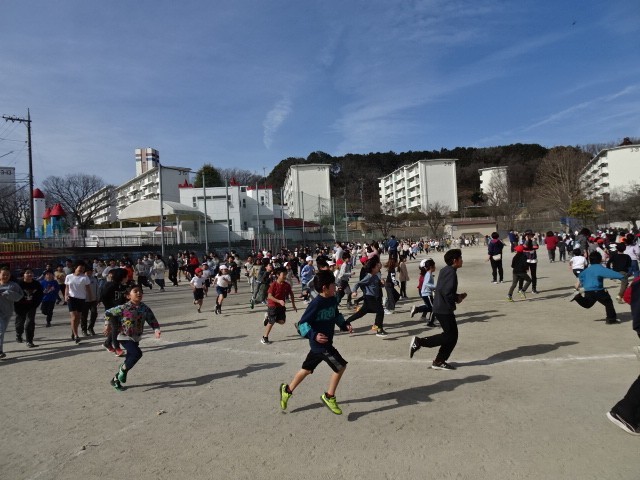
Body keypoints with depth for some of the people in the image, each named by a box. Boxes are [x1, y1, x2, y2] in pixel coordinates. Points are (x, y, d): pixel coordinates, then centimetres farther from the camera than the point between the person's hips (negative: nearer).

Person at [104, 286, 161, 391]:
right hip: (125, 337, -5)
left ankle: (116, 380, 30)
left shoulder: (145, 308, -2)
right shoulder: (124, 308, -13)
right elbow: (108, 313, -2)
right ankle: (123, 369, 3)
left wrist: (156, 330, -18)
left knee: (130, 359, 11)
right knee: (137, 353, -23)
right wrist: (108, 325, -12)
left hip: (136, 338, 6)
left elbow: (152, 321, -1)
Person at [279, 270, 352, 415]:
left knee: (307, 369, 20)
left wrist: (345, 325, 3)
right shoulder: (316, 303, -24)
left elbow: (337, 315, 19)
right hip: (320, 343, -8)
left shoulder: (333, 300, 0)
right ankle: (329, 397, 12)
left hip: (326, 342, 8)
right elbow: (302, 323, -20)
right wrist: (314, 335, -33)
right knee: (340, 366, -5)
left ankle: (287, 389, 37)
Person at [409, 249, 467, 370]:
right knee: (450, 335, -3)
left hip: (440, 308, 10)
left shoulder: (445, 270, 14)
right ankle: (420, 341, -3)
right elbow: (447, 292, -26)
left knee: (451, 335, 13)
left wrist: (458, 296, 13)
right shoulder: (451, 272, -17)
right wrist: (457, 299, -9)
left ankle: (439, 362, 17)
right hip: (444, 309, -10)